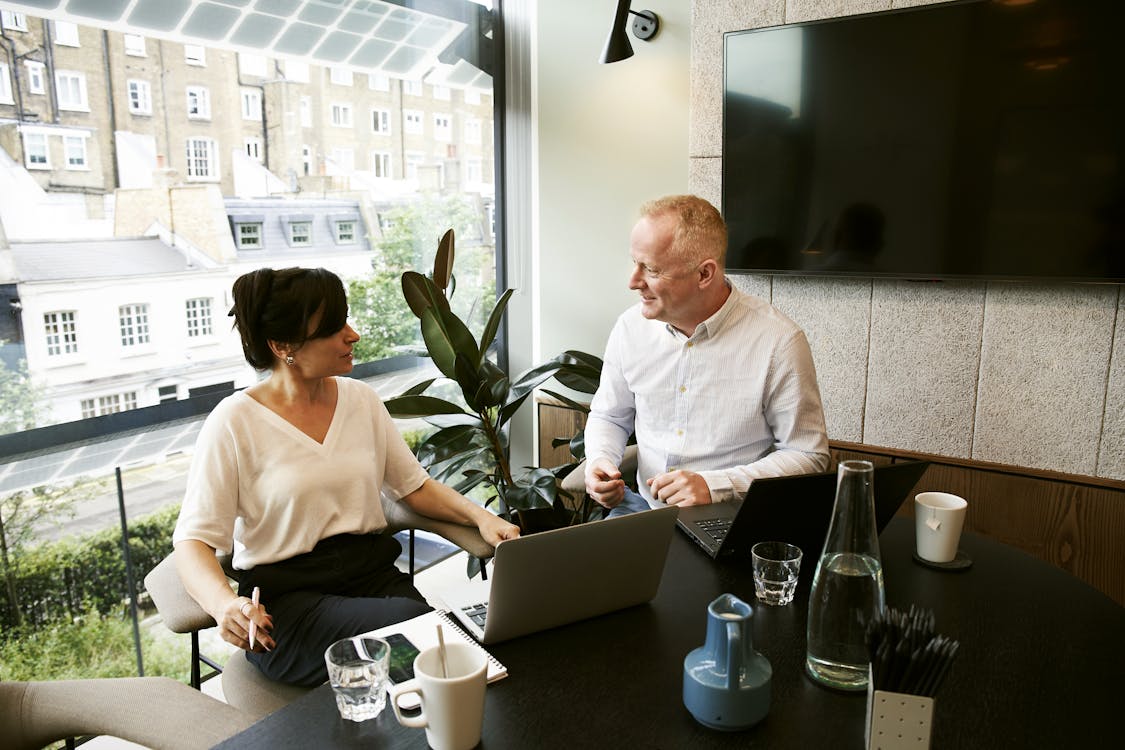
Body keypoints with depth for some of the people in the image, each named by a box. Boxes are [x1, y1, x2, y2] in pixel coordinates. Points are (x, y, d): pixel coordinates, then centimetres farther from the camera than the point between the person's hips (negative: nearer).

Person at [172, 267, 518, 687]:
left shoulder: (360, 398, 8)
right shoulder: (235, 423, -7)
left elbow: (414, 487, 14)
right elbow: (193, 541, -8)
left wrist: (478, 515, -4)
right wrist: (225, 605, -29)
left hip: (374, 573, 5)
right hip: (287, 598, -4)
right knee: (408, 622, -31)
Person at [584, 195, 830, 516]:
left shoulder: (780, 342, -14)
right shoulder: (630, 326, 0)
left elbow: (809, 455, -7)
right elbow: (609, 416, 16)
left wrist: (715, 485, -19)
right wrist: (599, 462, -6)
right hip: (644, 504, 3)